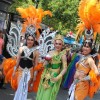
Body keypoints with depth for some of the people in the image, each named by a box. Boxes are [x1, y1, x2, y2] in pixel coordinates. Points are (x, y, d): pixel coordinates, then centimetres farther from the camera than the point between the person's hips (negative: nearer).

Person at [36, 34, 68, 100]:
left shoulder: (62, 55, -11)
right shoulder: (50, 53, 2)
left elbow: (65, 68, -14)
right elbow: (45, 65, 9)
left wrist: (58, 77, -23)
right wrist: (47, 62, -12)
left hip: (54, 78, -5)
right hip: (46, 76, 5)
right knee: (42, 94, 14)